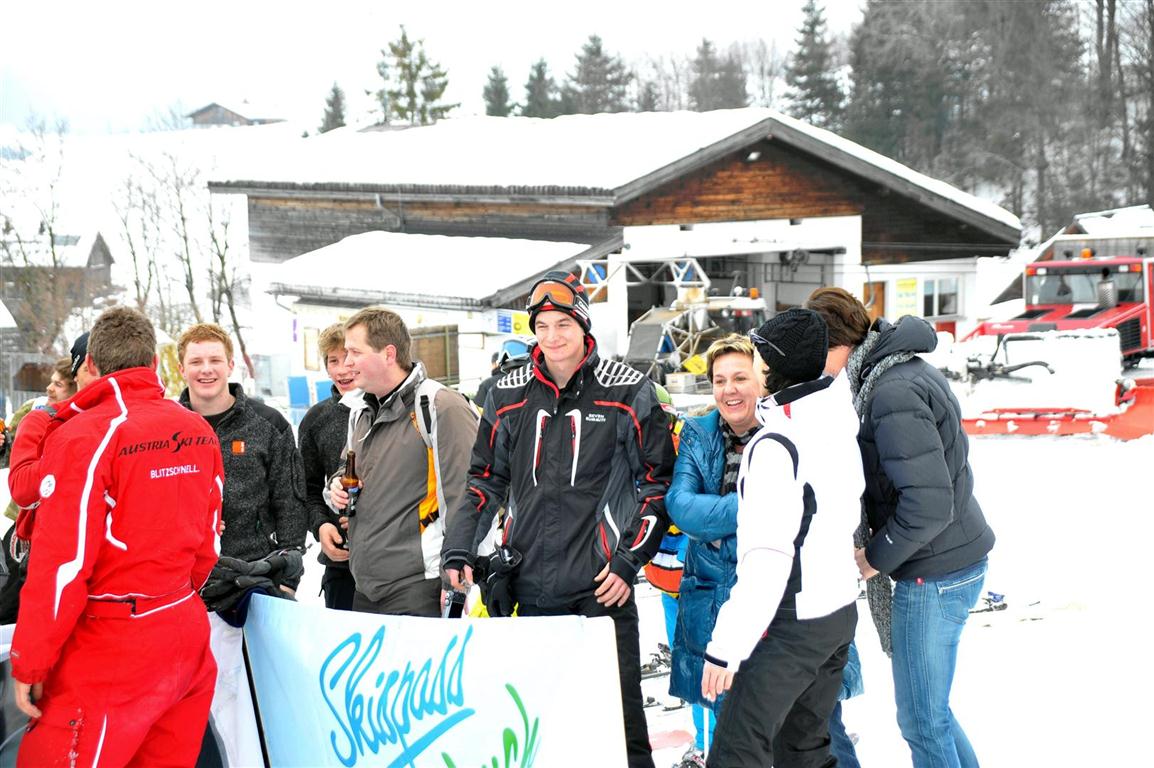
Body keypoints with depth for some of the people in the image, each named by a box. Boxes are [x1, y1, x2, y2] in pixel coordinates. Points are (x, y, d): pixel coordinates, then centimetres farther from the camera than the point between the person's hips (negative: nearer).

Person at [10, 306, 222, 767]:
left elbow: (62, 564, -16)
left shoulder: (83, 436, -14)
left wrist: (28, 664, -7)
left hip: (114, 655, -7)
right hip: (187, 635, 7)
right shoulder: (199, 432, 5)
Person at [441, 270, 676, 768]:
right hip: (531, 586, 3)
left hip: (602, 586, -3)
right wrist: (459, 550, 6)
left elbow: (658, 481, 1)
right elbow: (485, 479, 16)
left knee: (619, 714, 0)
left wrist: (630, 560, -6)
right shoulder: (509, 395, 7)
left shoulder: (627, 392, -3)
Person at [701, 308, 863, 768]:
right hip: (840, 609, 9)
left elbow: (767, 557, -25)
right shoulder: (839, 425, 5)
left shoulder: (776, 444, -21)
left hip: (791, 623, -9)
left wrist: (726, 647, -24)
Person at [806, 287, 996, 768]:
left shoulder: (893, 395, -22)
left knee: (921, 722, 1)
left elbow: (928, 505, -27)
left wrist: (876, 557, -12)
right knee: (930, 711, 21)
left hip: (935, 574, -10)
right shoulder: (906, 369, 9)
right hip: (958, 557, 10)